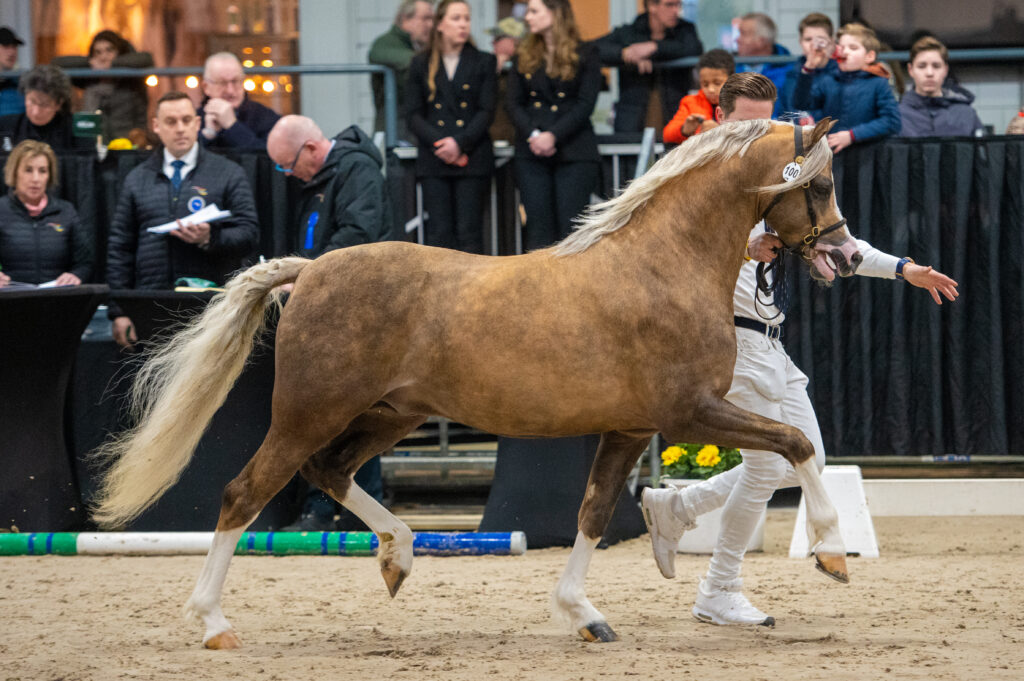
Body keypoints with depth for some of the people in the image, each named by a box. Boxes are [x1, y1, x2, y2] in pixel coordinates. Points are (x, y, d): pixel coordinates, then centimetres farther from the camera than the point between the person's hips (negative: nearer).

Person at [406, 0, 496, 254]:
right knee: (439, 233, -4)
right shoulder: (421, 64, 11)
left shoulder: (483, 62, 9)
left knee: (469, 233, -5)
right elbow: (413, 115, 6)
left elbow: (486, 112, 2)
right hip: (433, 161, 1)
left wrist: (460, 143, -13)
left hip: (473, 159, -1)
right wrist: (438, 143, -11)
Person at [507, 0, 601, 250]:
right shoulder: (525, 57, 13)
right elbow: (513, 103, 7)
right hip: (531, 153, 4)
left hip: (574, 152, -3)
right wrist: (533, 135, -11)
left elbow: (585, 105, -6)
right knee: (538, 228, 0)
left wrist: (553, 136, -16)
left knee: (571, 227, -7)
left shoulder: (585, 55, 1)